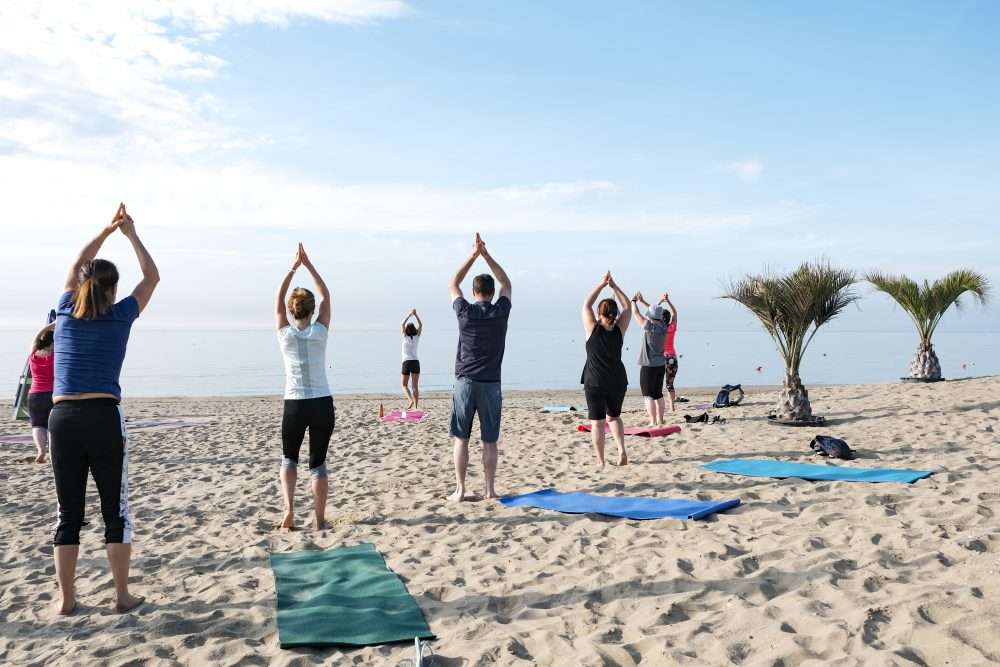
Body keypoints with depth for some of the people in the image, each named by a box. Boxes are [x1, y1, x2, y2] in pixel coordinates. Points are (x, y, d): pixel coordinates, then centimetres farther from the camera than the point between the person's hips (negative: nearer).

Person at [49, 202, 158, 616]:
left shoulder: (66, 312, 8)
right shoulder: (120, 316, 0)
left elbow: (76, 268, 26)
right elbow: (152, 277, 14)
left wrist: (106, 231, 33)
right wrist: (131, 234, 21)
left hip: (62, 418, 3)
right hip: (103, 418, -3)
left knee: (68, 514, 10)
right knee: (116, 511, 6)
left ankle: (66, 598, 15)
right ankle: (122, 596, 11)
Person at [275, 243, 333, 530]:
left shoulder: (284, 334, -3)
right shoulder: (320, 332, -4)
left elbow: (279, 298, 10)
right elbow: (326, 296, 9)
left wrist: (294, 266, 14)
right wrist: (308, 264, 9)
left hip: (294, 405, 0)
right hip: (322, 403, 0)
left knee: (289, 458, 18)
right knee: (318, 462, 8)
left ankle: (289, 509, -2)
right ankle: (319, 520, 9)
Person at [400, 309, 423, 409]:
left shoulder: (405, 337, -3)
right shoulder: (417, 338, 3)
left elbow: (402, 324, -1)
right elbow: (420, 325, 10)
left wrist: (410, 314, 0)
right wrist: (415, 314, 3)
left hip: (406, 363, -2)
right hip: (416, 362, 2)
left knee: (404, 385, 9)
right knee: (415, 386, 4)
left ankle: (411, 400, -16)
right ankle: (416, 407, -2)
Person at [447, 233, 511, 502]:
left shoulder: (465, 312, -4)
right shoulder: (501, 312, -3)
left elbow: (453, 284, 13)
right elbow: (506, 283, 16)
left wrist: (473, 255, 13)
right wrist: (487, 255, 15)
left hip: (465, 382, -1)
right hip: (490, 384, 1)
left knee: (460, 438, 5)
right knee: (490, 441, 6)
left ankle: (460, 490, 6)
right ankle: (490, 489, 9)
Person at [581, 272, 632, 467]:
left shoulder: (593, 329, -10)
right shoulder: (619, 330, -5)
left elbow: (586, 305, 2)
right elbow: (627, 307, 8)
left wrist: (601, 284, 3)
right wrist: (614, 286, 6)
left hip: (594, 382, -3)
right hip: (617, 381, 3)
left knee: (597, 421, 4)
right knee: (614, 416, 21)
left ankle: (600, 461, 3)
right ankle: (622, 450, 5)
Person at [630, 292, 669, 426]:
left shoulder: (650, 327, -17)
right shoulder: (663, 327, 1)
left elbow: (636, 313, -8)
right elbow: (655, 312, 18)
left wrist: (633, 301, 9)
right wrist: (642, 301, 23)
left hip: (649, 366, -7)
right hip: (661, 364, 7)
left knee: (649, 395, -3)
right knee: (658, 394, 16)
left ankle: (653, 422, -6)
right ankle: (660, 420, 22)